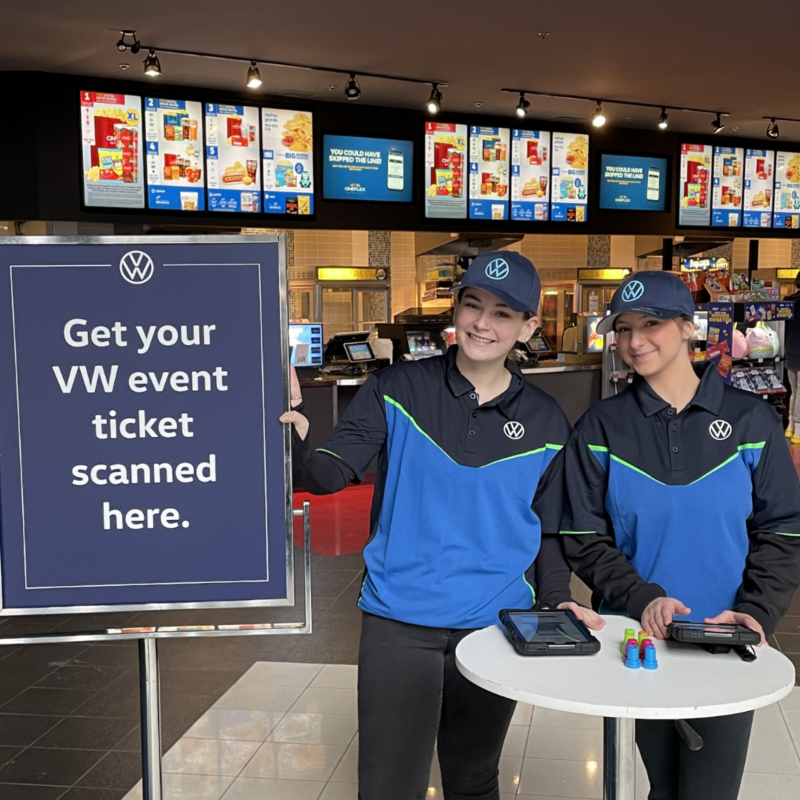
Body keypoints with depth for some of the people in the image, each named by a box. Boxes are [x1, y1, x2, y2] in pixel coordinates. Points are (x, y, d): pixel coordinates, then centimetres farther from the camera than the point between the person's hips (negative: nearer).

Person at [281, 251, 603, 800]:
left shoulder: (546, 423, 2)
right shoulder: (397, 392, -5)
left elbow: (549, 531, 10)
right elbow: (332, 473, -14)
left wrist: (559, 601, -5)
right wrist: (297, 445, -34)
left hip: (498, 628, 2)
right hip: (399, 623, -2)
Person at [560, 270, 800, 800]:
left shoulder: (751, 420, -1)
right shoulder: (601, 428, -1)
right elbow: (585, 539, -3)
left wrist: (756, 612, -14)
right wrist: (641, 599, -18)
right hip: (639, 639, 1)